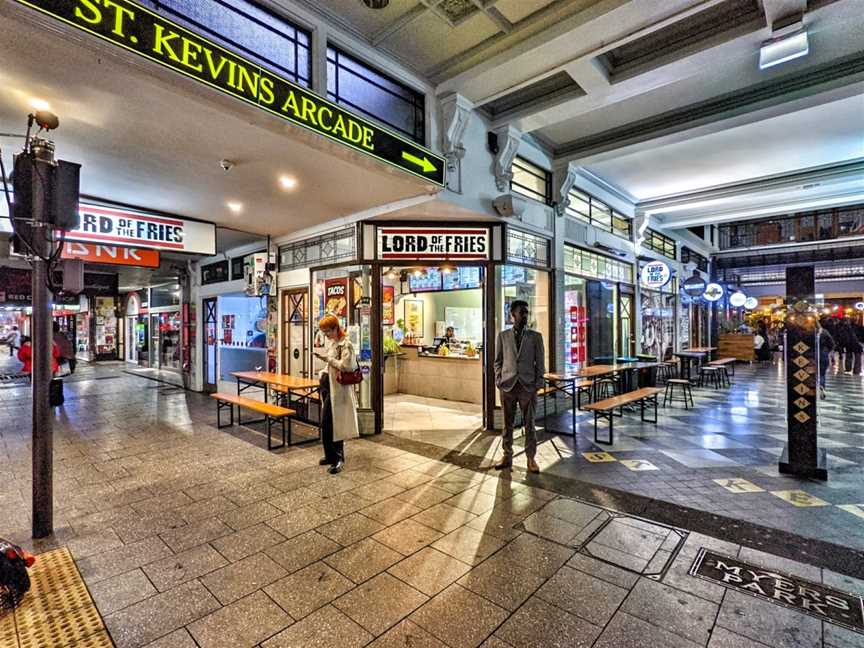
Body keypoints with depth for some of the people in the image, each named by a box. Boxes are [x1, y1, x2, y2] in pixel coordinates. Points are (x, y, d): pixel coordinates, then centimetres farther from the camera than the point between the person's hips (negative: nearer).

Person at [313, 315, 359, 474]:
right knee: (327, 423, 14)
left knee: (329, 423, -8)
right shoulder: (329, 342, 13)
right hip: (327, 385, 9)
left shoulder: (345, 344, -14)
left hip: (337, 388, -9)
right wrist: (323, 374, 10)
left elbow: (346, 366, -23)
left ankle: (337, 458, 4)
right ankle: (331, 455, 27)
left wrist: (328, 358, -20)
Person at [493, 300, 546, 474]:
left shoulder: (535, 336, 4)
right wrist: (499, 380, -1)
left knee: (529, 423, 7)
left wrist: (538, 383, -2)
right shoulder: (503, 336, 5)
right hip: (507, 385, 1)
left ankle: (531, 458, 19)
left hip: (528, 386, 0)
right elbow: (498, 360, 8)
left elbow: (540, 362, 5)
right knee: (507, 423, 9)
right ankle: (507, 456, 22)